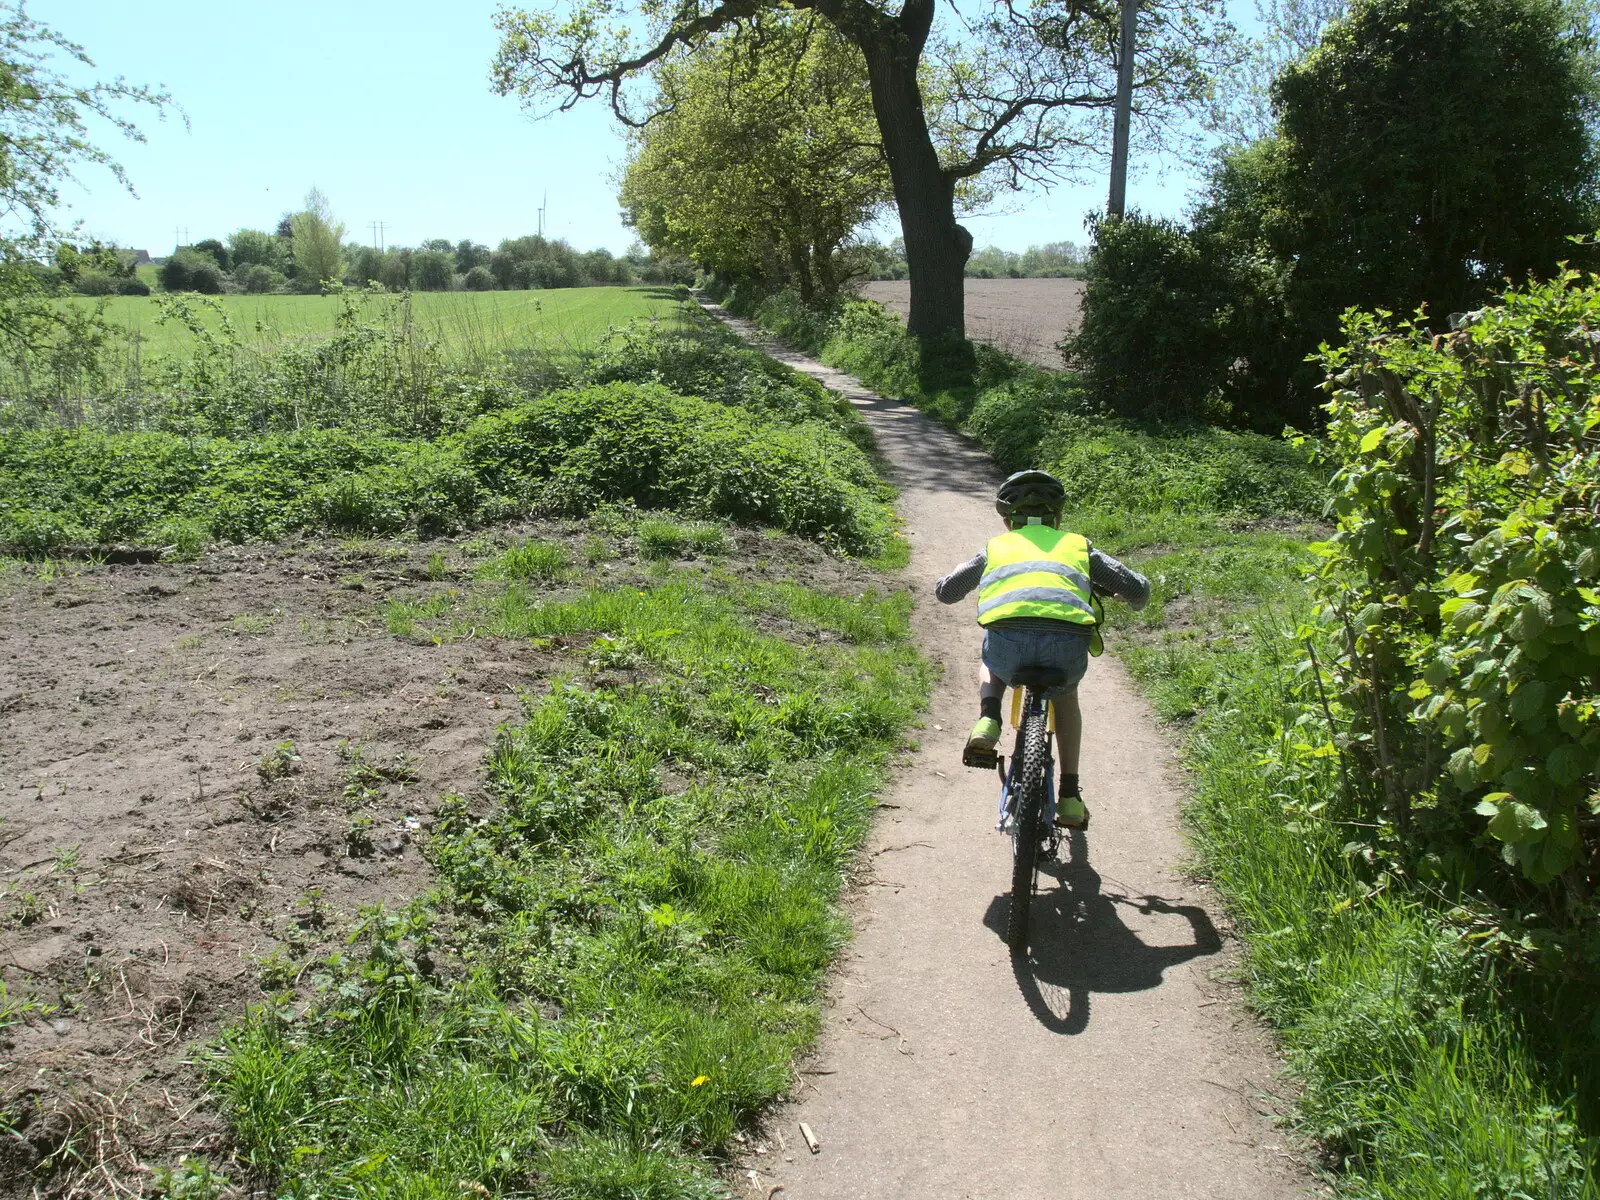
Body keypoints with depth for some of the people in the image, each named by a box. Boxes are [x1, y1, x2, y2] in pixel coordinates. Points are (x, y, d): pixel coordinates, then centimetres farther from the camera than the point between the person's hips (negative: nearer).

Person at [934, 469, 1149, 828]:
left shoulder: (996, 547, 30)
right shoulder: (1077, 545, 31)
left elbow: (944, 592, 38)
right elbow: (1138, 588, 27)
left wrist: (969, 571, 61)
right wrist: (1128, 597, 53)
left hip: (1008, 636, 0)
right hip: (1067, 642, 0)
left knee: (990, 665, 40)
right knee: (1066, 695, 36)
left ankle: (987, 722, 11)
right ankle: (1070, 796, 33)